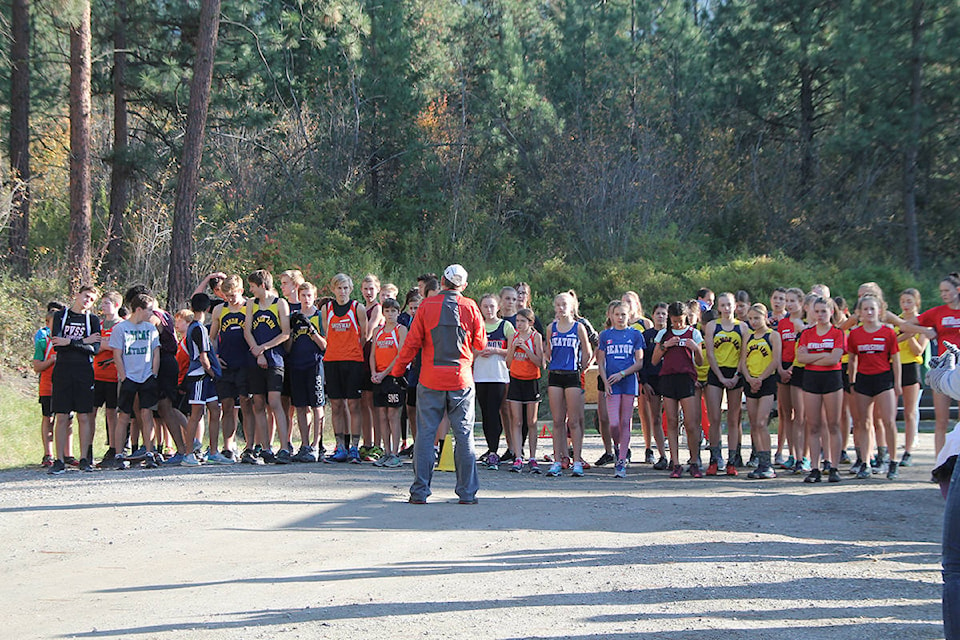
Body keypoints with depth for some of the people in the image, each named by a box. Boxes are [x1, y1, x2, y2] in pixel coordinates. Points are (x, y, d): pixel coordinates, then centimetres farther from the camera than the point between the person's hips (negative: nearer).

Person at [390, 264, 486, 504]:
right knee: (464, 435, 5)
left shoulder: (427, 306, -2)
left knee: (425, 434, 4)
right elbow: (481, 345, 5)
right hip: (462, 380, 0)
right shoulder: (470, 308, 0)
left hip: (431, 380, 0)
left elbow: (412, 342, -2)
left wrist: (398, 369, 8)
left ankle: (420, 491, 3)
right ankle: (467, 491, 5)